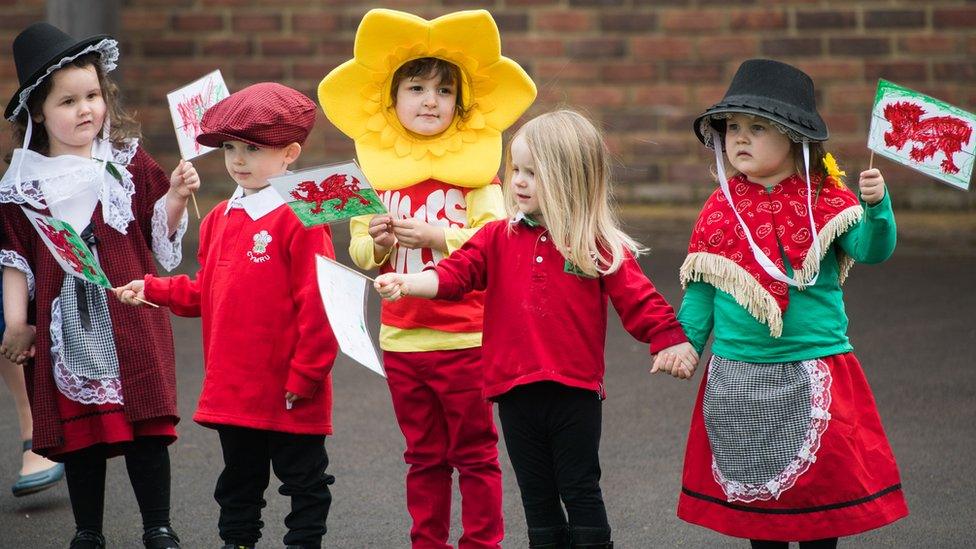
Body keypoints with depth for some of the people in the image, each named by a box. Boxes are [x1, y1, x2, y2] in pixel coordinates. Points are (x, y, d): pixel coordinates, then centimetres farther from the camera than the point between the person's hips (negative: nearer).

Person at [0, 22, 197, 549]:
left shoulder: (128, 162, 4)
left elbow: (160, 232, 7)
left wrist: (176, 195, -11)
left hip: (129, 319, 0)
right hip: (65, 324, 1)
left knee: (144, 425, -2)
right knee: (77, 428, 5)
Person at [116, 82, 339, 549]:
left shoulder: (300, 219, -15)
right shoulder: (220, 219, 9)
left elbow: (318, 303, -17)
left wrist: (305, 374, -17)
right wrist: (152, 290, 7)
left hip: (289, 393, -7)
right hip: (233, 389, 7)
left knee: (303, 478, 7)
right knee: (239, 479, 18)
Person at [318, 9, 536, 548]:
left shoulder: (476, 170, -5)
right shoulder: (379, 171, 7)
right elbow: (359, 252, 10)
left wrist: (437, 235, -24)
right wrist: (376, 244, -12)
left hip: (464, 337, -4)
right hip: (402, 339, 4)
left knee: (474, 453, 4)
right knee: (423, 456, 14)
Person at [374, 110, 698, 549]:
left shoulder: (602, 248, -3)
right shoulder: (499, 238, 5)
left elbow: (638, 299, -2)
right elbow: (455, 273, -4)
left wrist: (670, 341, -13)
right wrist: (407, 283, -21)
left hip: (575, 393, -3)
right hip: (516, 392, 3)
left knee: (580, 492, 5)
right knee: (537, 497, 13)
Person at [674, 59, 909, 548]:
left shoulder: (826, 201, -4)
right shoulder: (720, 209, 3)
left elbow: (872, 250, -16)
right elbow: (701, 288, 6)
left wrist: (876, 207, -33)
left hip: (813, 374, -2)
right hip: (738, 375, 2)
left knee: (820, 480, 4)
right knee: (753, 486, 9)